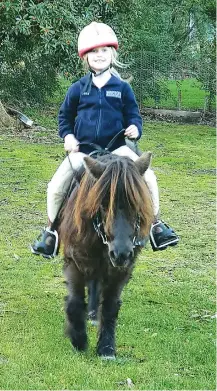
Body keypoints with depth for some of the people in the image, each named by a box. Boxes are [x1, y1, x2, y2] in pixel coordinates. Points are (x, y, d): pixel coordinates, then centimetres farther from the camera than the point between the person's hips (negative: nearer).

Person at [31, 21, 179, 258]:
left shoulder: (122, 88, 3)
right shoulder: (77, 89, 4)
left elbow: (133, 115, 7)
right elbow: (65, 116, 15)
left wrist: (135, 128, -15)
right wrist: (67, 135, -2)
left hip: (115, 148, 0)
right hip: (82, 149, 1)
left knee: (148, 177, -16)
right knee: (56, 187, -12)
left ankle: (155, 224, 3)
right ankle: (51, 230, 11)